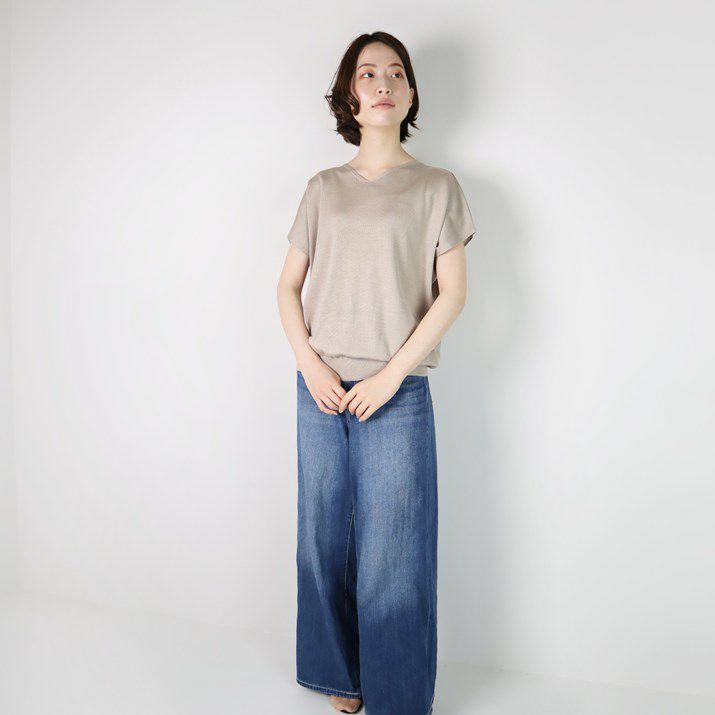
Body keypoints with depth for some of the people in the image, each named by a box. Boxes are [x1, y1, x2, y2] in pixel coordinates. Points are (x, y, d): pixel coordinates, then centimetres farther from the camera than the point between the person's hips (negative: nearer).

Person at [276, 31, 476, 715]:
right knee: (325, 539, 10)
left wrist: (389, 377, -11)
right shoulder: (323, 189, 11)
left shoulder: (436, 187, 4)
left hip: (396, 394, -3)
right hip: (320, 388, 3)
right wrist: (311, 365, -5)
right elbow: (288, 285, 10)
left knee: (391, 550, 1)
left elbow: (452, 294, -3)